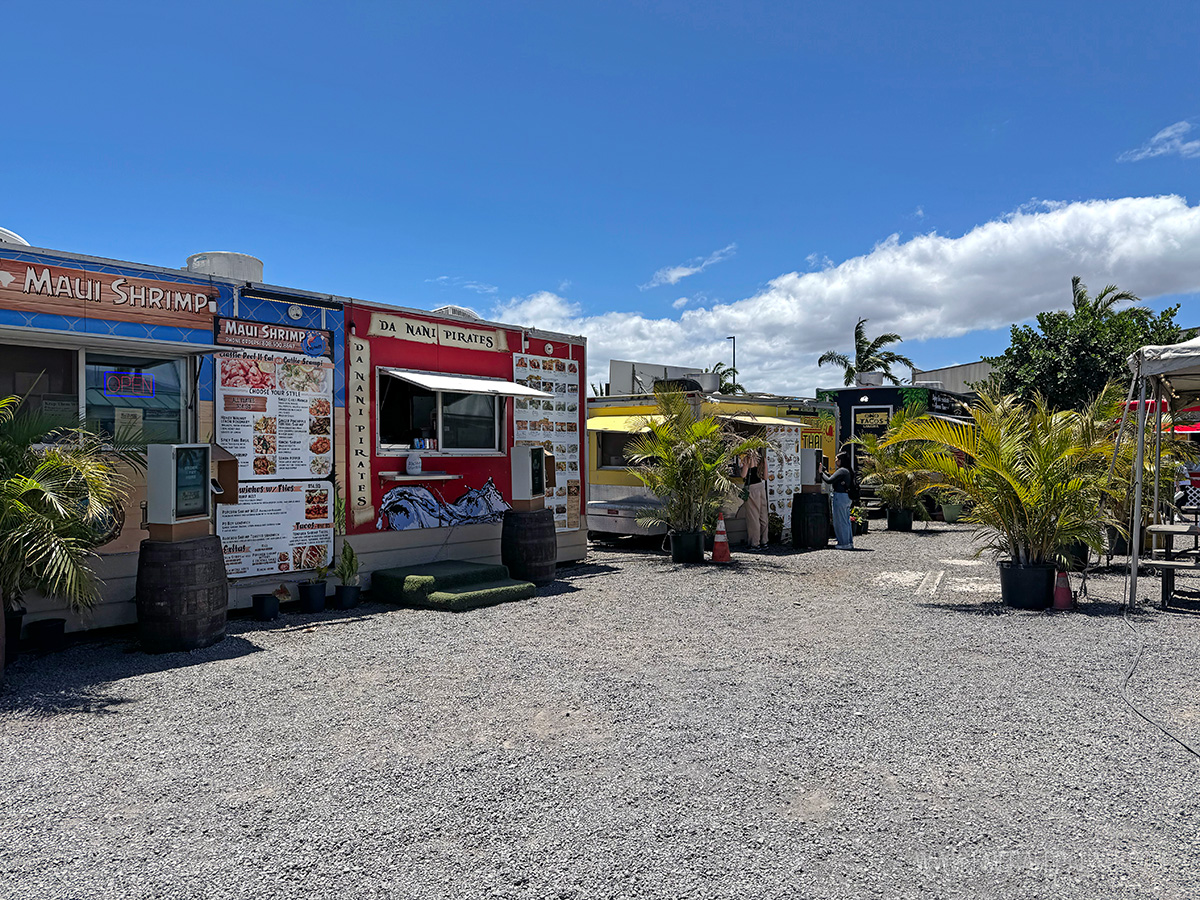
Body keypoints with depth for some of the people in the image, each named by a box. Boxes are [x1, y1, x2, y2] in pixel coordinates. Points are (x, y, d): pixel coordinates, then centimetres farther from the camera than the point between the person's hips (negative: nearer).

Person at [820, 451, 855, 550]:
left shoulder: (842, 471, -15)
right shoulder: (849, 471, 15)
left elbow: (829, 481, -19)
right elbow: (834, 479, 20)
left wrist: (821, 472, -7)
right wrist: (824, 470, 20)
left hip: (840, 497, -10)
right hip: (846, 497, 10)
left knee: (840, 521, -3)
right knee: (846, 521, 14)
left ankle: (844, 543, 1)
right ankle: (849, 543, 18)